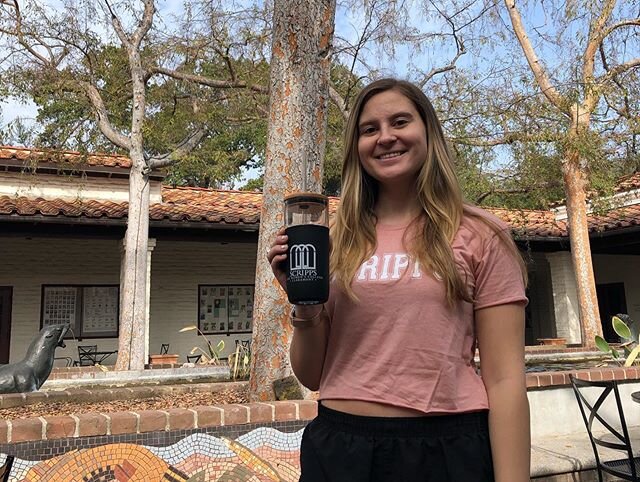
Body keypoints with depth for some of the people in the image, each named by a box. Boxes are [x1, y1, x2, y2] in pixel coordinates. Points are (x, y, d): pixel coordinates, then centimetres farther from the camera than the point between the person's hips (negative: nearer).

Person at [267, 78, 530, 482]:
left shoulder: (478, 236, -4)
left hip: (447, 449, -2)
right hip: (338, 447, 3)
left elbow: (504, 380, -5)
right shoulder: (335, 241, 2)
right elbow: (312, 377, 6)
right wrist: (305, 304, -11)